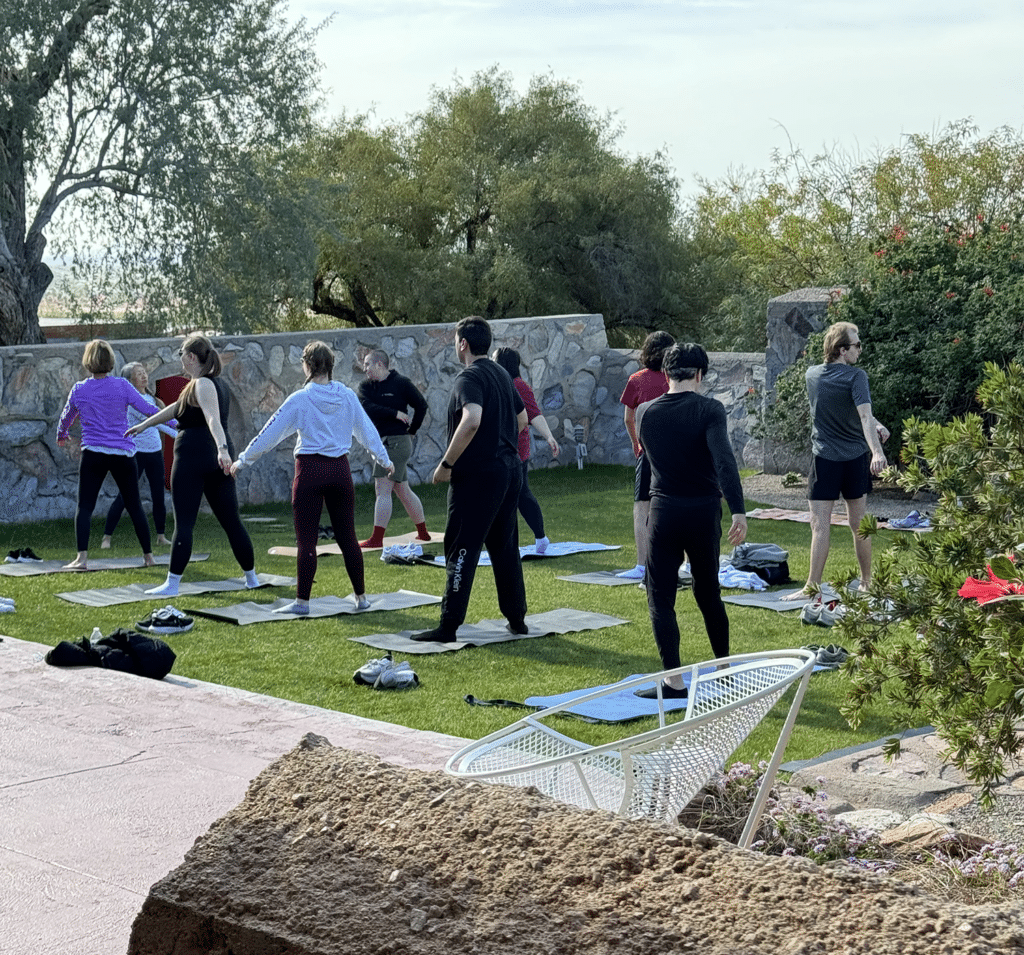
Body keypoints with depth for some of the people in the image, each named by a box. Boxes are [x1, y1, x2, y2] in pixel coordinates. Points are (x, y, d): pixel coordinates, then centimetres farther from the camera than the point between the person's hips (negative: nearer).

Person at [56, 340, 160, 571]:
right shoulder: (122, 386, -4)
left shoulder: (79, 390, 2)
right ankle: (148, 555, 13)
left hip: (93, 454, 0)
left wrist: (61, 435, 40)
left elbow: (66, 417, 18)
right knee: (134, 506, 8)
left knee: (85, 506, 1)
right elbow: (148, 409, -2)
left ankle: (82, 558, -12)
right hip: (123, 454, 0)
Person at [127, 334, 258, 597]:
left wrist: (222, 449, -43)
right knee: (231, 521, 12)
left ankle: (172, 583, -5)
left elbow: (213, 418, -28)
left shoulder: (202, 385, -9)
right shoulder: (216, 383, 18)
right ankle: (251, 577, 17)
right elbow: (176, 408, 28)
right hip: (216, 460, 8)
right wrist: (144, 424, 36)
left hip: (193, 458, -8)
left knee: (184, 523, -6)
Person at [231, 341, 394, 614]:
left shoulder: (300, 399, -8)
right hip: (340, 469, 4)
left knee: (307, 540, 0)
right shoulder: (347, 396, 2)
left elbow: (270, 433, -3)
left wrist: (243, 460, 7)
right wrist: (384, 459, 28)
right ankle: (361, 597, 17)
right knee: (347, 537, 11)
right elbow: (367, 430, 13)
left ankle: (302, 601, 3)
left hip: (310, 470, -4)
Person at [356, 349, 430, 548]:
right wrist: (394, 414, -14)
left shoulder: (401, 383, -5)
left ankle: (377, 538, -13)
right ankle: (423, 533, 24)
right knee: (402, 490, 14)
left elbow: (421, 405, 2)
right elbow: (367, 407, -8)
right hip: (380, 443, 7)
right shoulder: (366, 386, 9)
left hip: (397, 442, -7)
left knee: (382, 488, -12)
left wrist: (412, 430, 1)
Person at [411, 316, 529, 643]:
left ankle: (448, 626, -4)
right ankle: (517, 618, 20)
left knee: (461, 550, -5)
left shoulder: (469, 377, -14)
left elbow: (472, 420, -30)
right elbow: (522, 419, 22)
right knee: (505, 547, 16)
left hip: (478, 475, -8)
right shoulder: (502, 375, 13)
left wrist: (446, 464, -25)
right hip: (510, 469, 8)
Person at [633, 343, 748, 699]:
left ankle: (674, 680, -6)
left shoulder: (648, 413, 1)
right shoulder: (709, 409, -8)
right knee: (708, 590, 19)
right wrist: (738, 510, -28)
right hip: (704, 510, 1)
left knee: (661, 597, 2)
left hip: (665, 510, 0)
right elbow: (724, 459, -22)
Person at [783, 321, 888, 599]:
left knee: (821, 526, -4)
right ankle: (867, 583, 21)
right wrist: (877, 451, -33)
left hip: (824, 459, 1)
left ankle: (812, 587, -9)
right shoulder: (855, 376, -10)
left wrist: (875, 424, 13)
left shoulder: (812, 375, 3)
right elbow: (864, 415, -24)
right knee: (859, 524, 11)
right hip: (856, 457, -1)